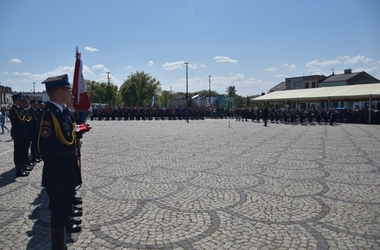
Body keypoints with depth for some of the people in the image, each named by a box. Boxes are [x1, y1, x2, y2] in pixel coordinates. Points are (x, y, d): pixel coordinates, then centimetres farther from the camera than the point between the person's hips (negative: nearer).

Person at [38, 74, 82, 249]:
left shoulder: (63, 111, 9)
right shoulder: (49, 113, -20)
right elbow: (47, 150, -24)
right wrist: (58, 180, -21)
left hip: (67, 175, 9)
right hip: (59, 177, -9)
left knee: (63, 213, 21)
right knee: (59, 216, 6)